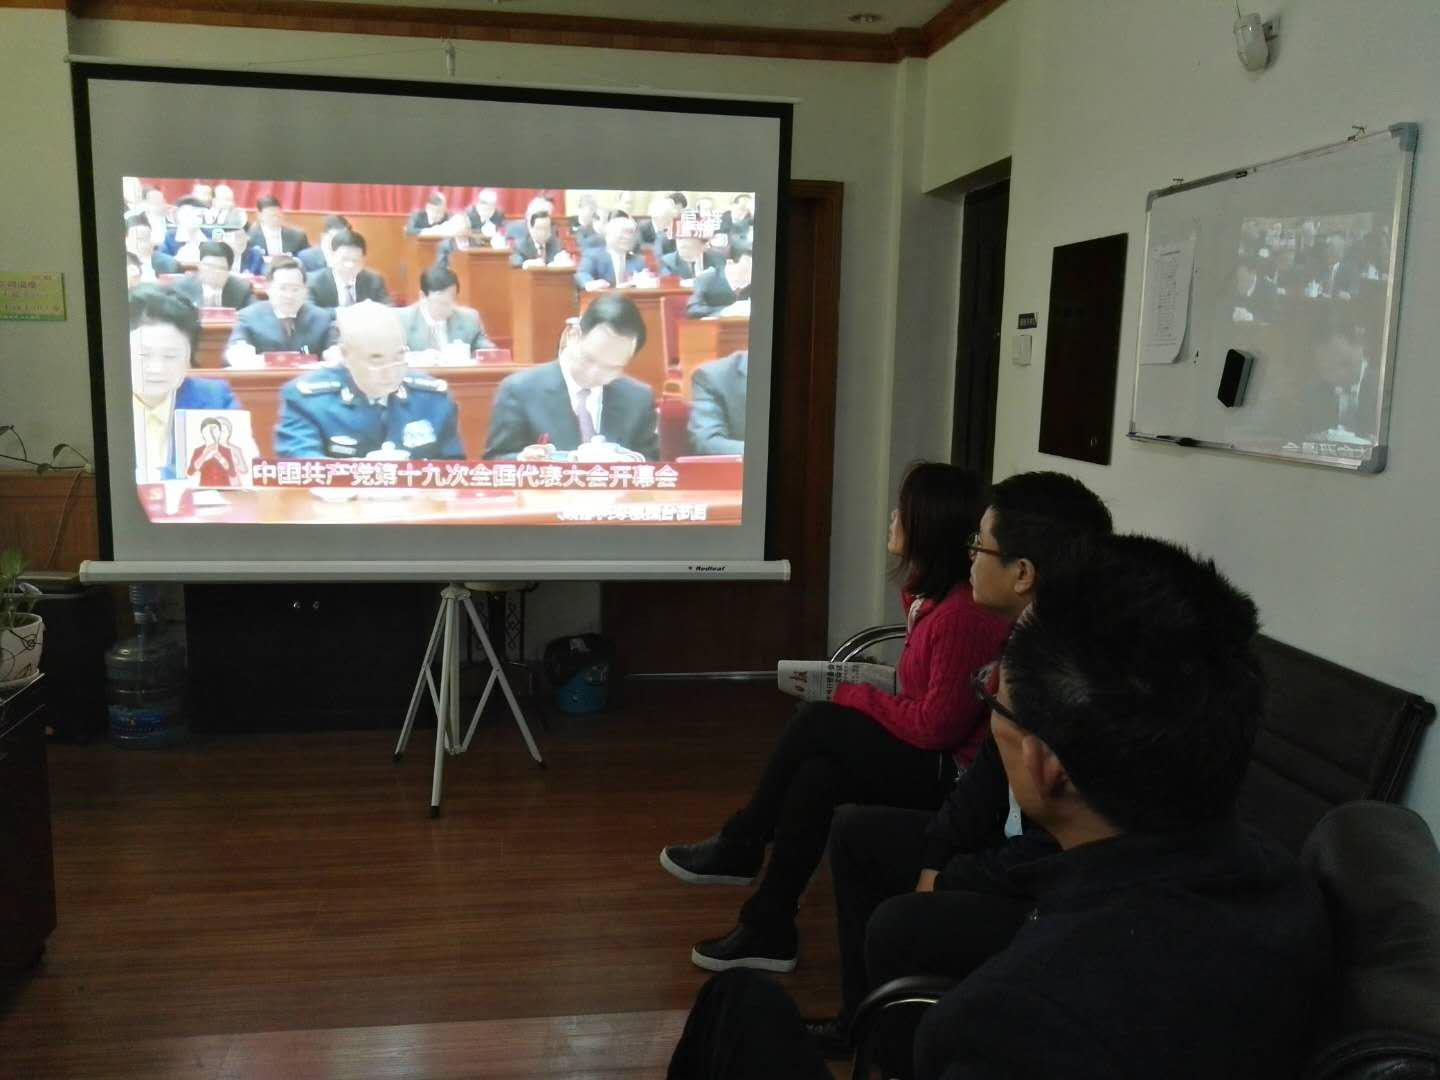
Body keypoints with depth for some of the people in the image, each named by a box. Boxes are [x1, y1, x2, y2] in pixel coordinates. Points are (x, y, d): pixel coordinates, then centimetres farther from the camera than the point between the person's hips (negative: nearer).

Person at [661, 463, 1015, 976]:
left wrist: (855, 697, -10)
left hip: (951, 775, -9)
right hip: (928, 759, 9)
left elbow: (936, 725, -22)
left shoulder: (965, 613, -24)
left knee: (817, 722, -14)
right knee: (816, 775, -10)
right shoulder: (932, 596, 7)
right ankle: (767, 932, -2)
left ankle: (739, 848, 5)